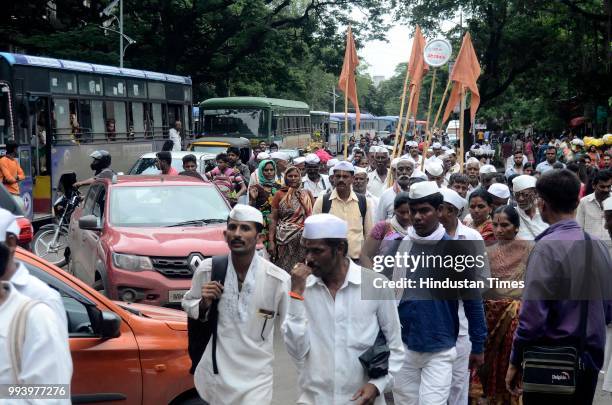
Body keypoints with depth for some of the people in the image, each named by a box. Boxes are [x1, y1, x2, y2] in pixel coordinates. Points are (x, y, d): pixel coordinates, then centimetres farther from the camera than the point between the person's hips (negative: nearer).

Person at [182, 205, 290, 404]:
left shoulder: (278, 279, -13)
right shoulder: (207, 269, -7)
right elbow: (188, 303, 8)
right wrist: (204, 304, -9)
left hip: (256, 377, -2)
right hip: (216, 373, 2)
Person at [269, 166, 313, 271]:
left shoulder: (306, 194, 8)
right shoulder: (280, 194, 3)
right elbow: (273, 219, 2)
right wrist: (271, 241, -5)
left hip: (304, 239, 1)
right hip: (285, 238, -1)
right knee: (285, 269, 0)